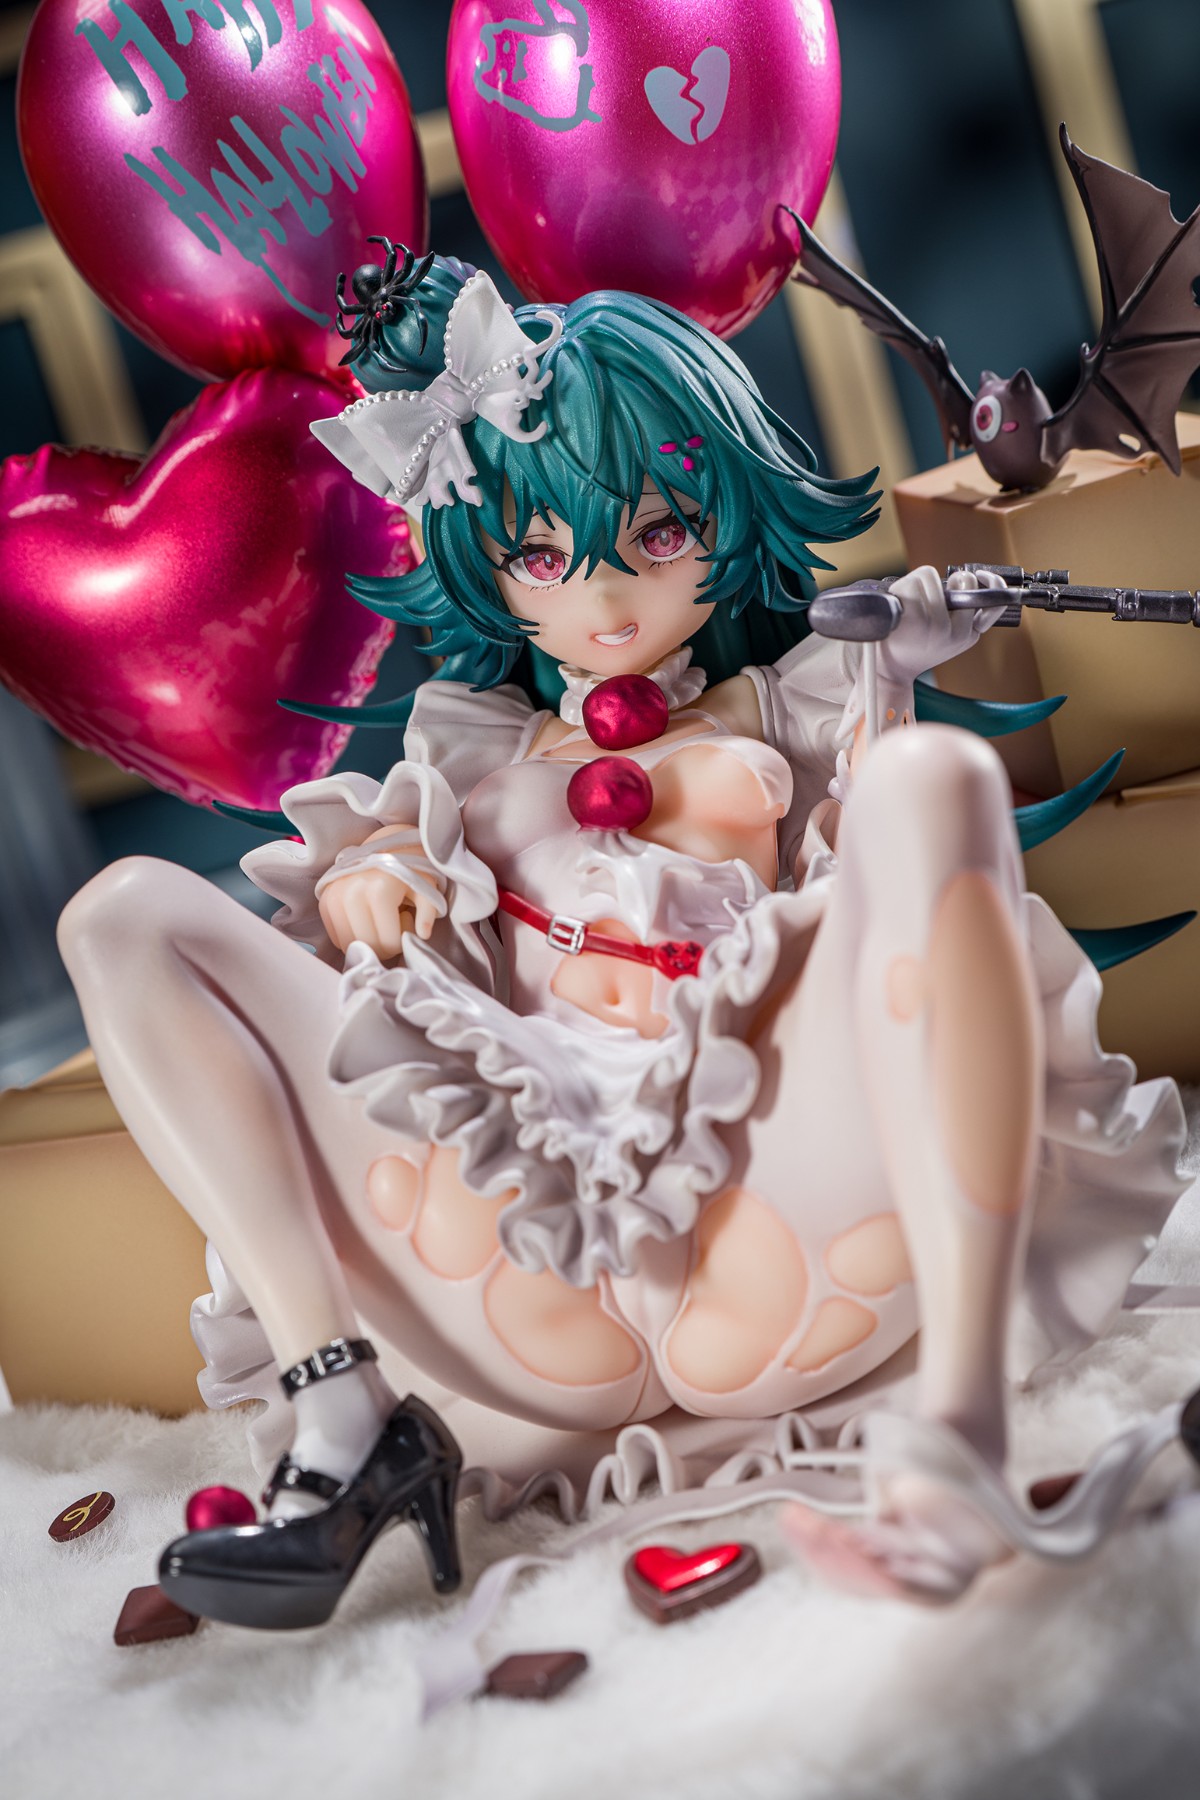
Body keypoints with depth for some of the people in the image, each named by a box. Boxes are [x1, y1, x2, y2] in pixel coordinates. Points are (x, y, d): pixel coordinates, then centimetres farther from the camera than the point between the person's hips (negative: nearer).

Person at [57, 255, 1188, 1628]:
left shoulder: (808, 704, 24)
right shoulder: (474, 750, 29)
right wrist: (364, 880, -2)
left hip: (770, 1236, -2)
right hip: (537, 1278, 2)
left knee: (933, 776, -23)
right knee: (126, 912, -1)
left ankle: (959, 1414, -36)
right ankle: (345, 1429, -17)